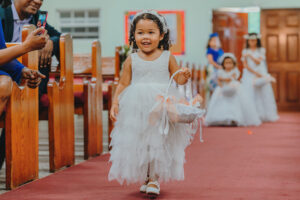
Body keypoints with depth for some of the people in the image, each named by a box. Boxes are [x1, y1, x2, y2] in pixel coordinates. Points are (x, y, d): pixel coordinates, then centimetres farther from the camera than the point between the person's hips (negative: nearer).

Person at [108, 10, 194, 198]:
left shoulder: (167, 57, 3)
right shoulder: (132, 60, 5)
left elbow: (177, 80, 8)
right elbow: (123, 84, 8)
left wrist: (184, 76, -14)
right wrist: (115, 103, -3)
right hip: (136, 109, 1)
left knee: (159, 143, -3)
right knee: (138, 145, 4)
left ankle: (155, 179, 10)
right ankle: (144, 178, 21)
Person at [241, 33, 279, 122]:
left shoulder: (261, 50, 5)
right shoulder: (245, 51, 7)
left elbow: (258, 62, -9)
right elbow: (245, 65, -2)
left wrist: (250, 56, -22)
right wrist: (255, 73, -12)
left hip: (261, 74, 0)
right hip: (249, 75, 0)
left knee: (263, 94, -4)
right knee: (249, 94, -11)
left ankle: (263, 115, 1)